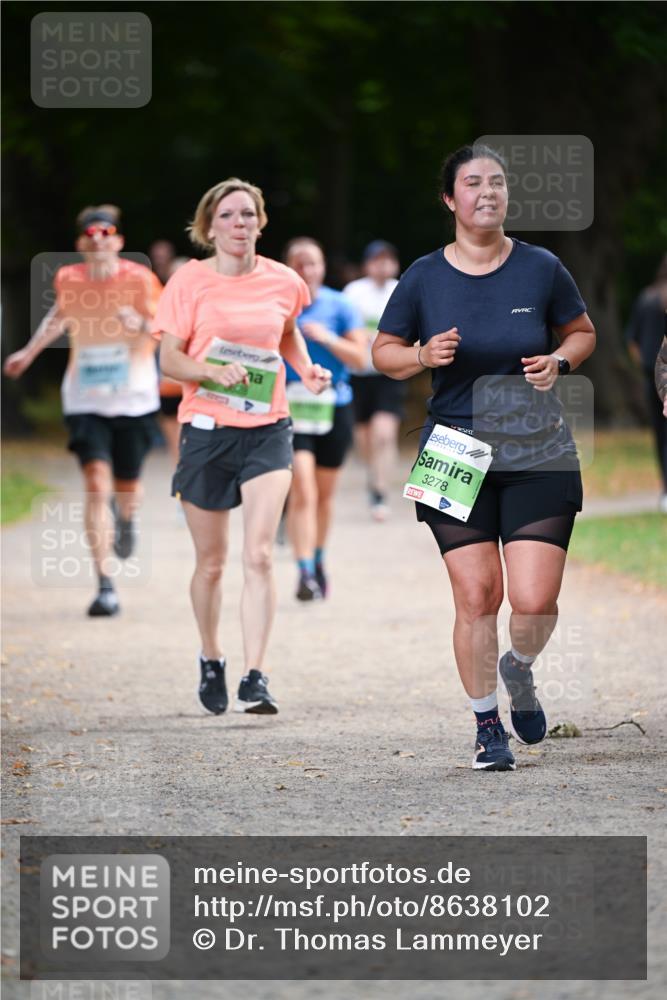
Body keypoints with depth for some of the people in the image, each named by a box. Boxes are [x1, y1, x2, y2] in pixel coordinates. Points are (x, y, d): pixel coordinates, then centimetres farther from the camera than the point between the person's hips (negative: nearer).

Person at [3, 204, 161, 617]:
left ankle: (126, 517, 52)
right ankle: (106, 587, -11)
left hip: (134, 398, 0)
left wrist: (142, 324, -26)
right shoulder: (68, 280, -2)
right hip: (85, 400, 1)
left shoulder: (139, 279, -10)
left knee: (126, 489, 10)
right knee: (96, 485, -14)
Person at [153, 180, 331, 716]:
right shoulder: (190, 281, -3)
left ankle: (255, 678, -16)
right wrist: (211, 372, -24)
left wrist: (307, 369, 7)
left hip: (267, 430, 1)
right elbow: (169, 358, -6)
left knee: (259, 555, -14)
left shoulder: (283, 282, 4)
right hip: (207, 429, -1)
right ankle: (211, 660, 34)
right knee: (211, 563, 10)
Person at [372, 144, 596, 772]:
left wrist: (559, 361, -7)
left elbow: (582, 332, 15)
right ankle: (487, 726, 13)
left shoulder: (541, 269, 1)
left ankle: (519, 670, 27)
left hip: (537, 455, 0)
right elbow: (384, 352, 9)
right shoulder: (423, 278, 0)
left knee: (534, 601, -8)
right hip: (456, 456, 0)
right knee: (476, 597, -4)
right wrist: (423, 356, -12)